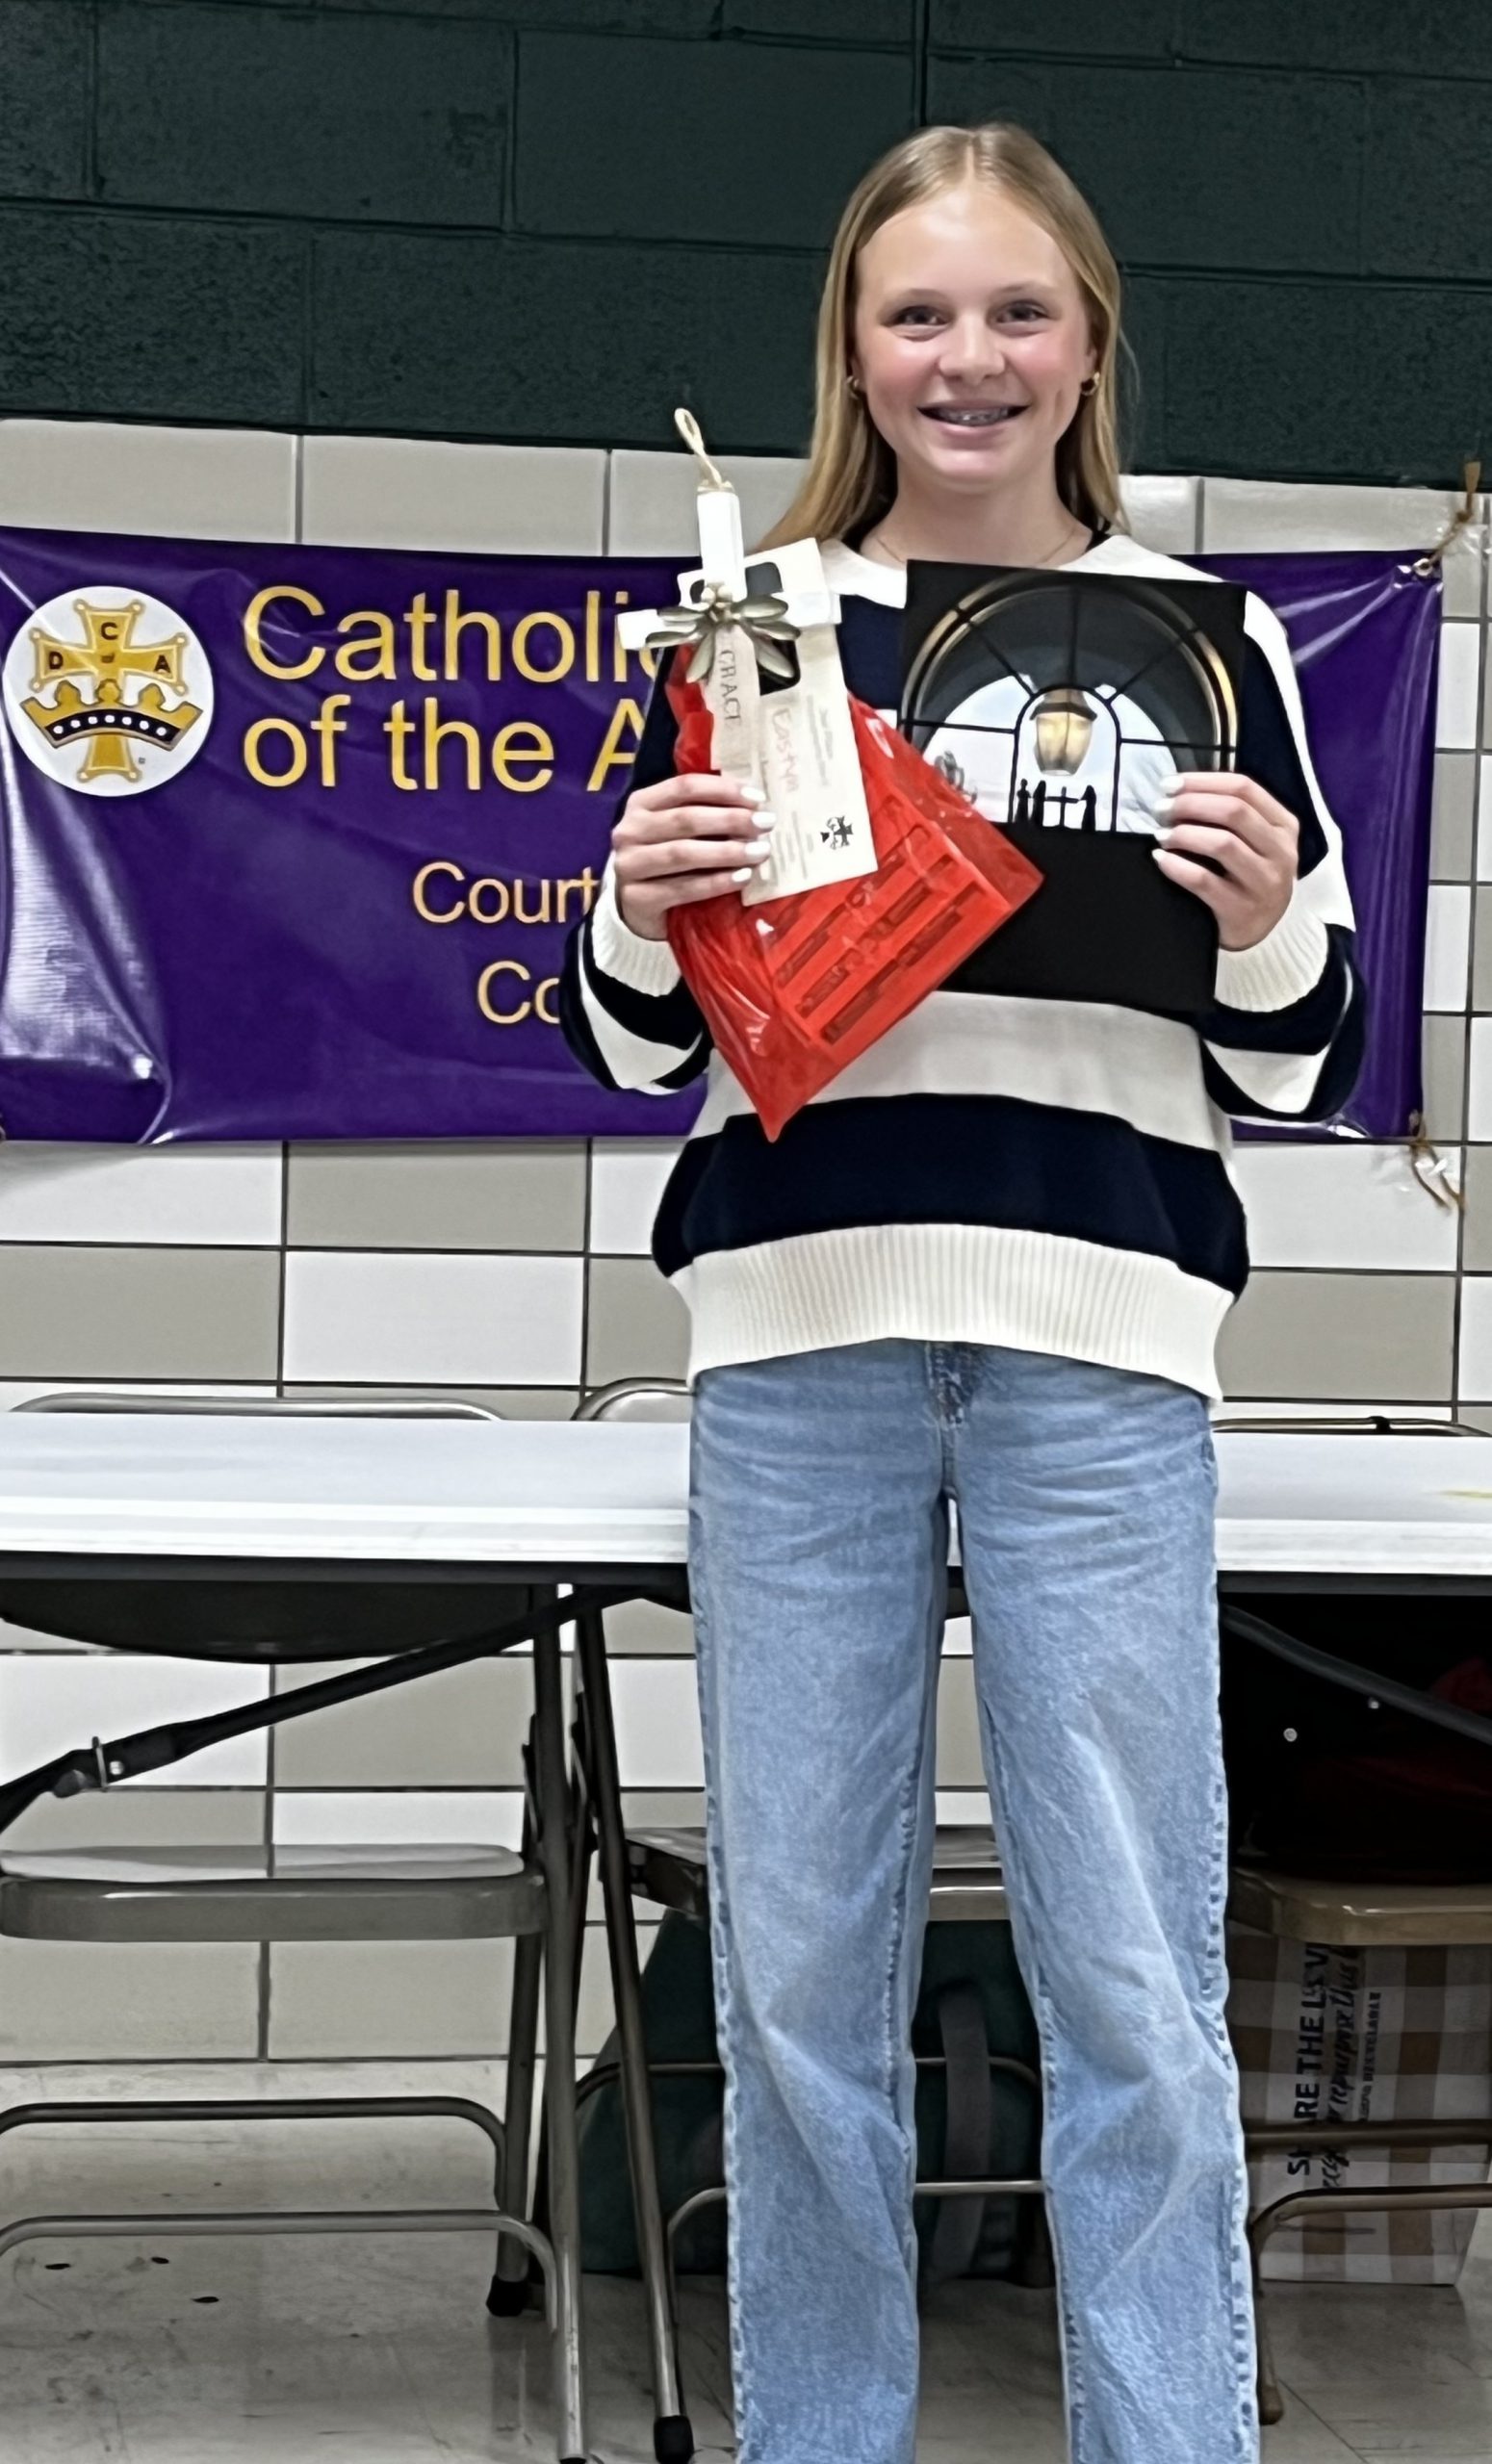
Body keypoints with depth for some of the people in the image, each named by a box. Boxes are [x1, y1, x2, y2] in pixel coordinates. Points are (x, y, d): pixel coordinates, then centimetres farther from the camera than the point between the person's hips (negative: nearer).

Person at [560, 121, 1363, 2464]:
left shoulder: (1211, 644, 9)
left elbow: (1297, 1067, 10)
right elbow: (640, 1045, 14)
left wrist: (1270, 925, -10)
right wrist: (639, 910, -7)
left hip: (1096, 1346, -1)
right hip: (801, 1330, 1)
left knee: (1136, 1991, 0)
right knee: (799, 1975, 7)